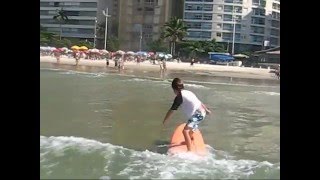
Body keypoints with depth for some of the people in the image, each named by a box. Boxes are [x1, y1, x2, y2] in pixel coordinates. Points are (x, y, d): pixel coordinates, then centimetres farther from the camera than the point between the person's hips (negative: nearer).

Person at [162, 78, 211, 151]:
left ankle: (189, 151, -28)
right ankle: (190, 138, 66)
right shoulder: (188, 92, 13)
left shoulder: (179, 97, -11)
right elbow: (199, 102, 22)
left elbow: (171, 110, -10)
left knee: (185, 131, -19)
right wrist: (206, 110, 35)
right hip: (202, 112, 10)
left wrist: (164, 120, 0)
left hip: (197, 115, -10)